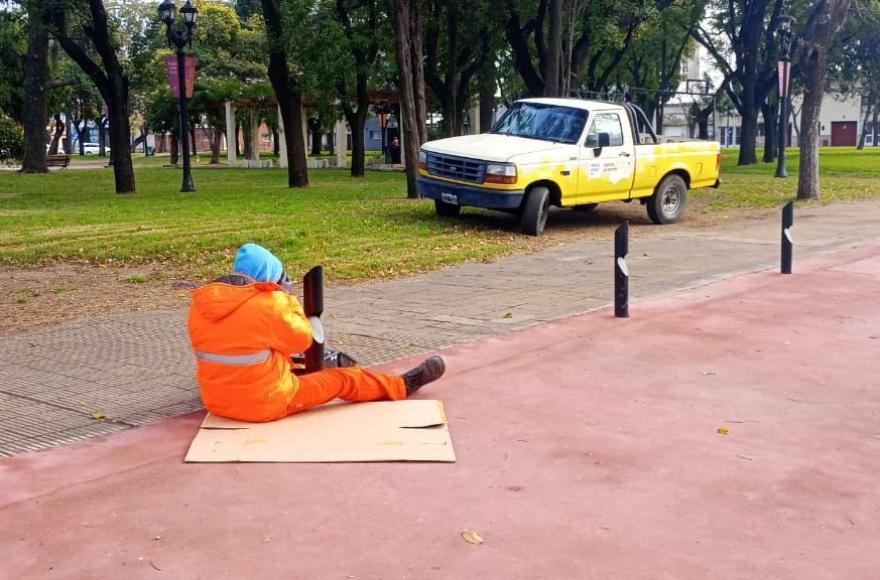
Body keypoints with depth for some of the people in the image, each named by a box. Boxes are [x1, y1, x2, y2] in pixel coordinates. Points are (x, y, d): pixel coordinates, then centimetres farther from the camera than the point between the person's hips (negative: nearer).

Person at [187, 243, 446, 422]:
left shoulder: (199, 306, -3)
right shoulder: (268, 304, -21)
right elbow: (301, 339, -7)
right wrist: (287, 298, 2)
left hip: (216, 402, 6)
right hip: (266, 405, -5)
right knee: (341, 380, 11)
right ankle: (403, 385, 29)